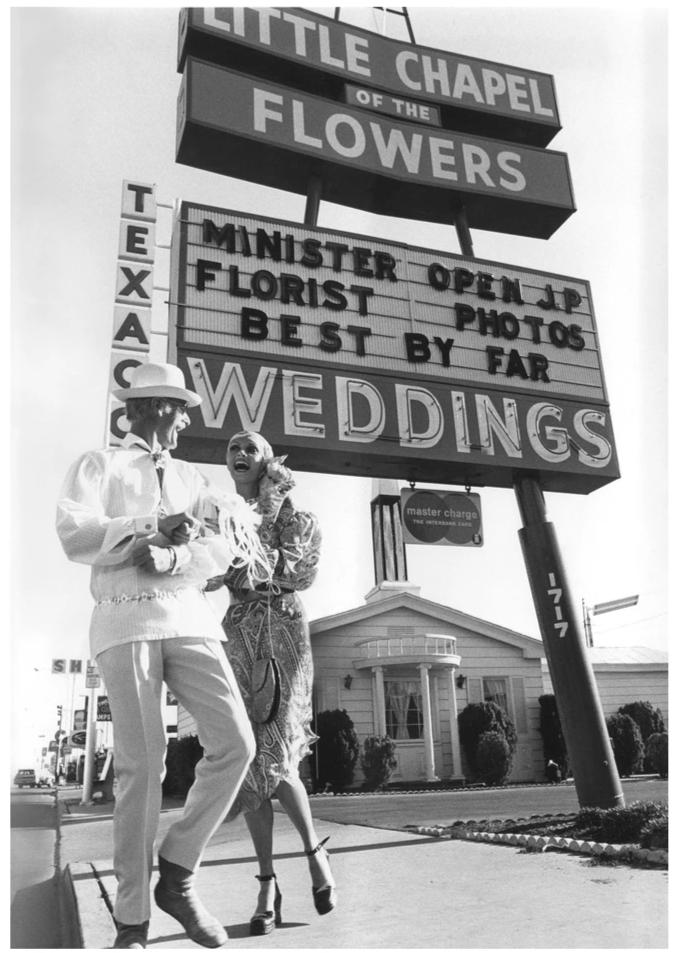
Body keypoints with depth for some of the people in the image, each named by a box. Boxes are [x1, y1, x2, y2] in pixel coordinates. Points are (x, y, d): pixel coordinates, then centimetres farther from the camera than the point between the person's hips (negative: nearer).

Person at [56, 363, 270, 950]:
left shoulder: (190, 478, 22)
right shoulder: (98, 466, 11)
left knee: (235, 744, -10)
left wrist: (171, 558, -12)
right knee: (142, 764, -8)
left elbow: (229, 547, 6)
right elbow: (74, 535, -7)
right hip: (126, 620, -4)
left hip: (191, 621, 4)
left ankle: (177, 874, 7)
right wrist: (153, 524, -15)